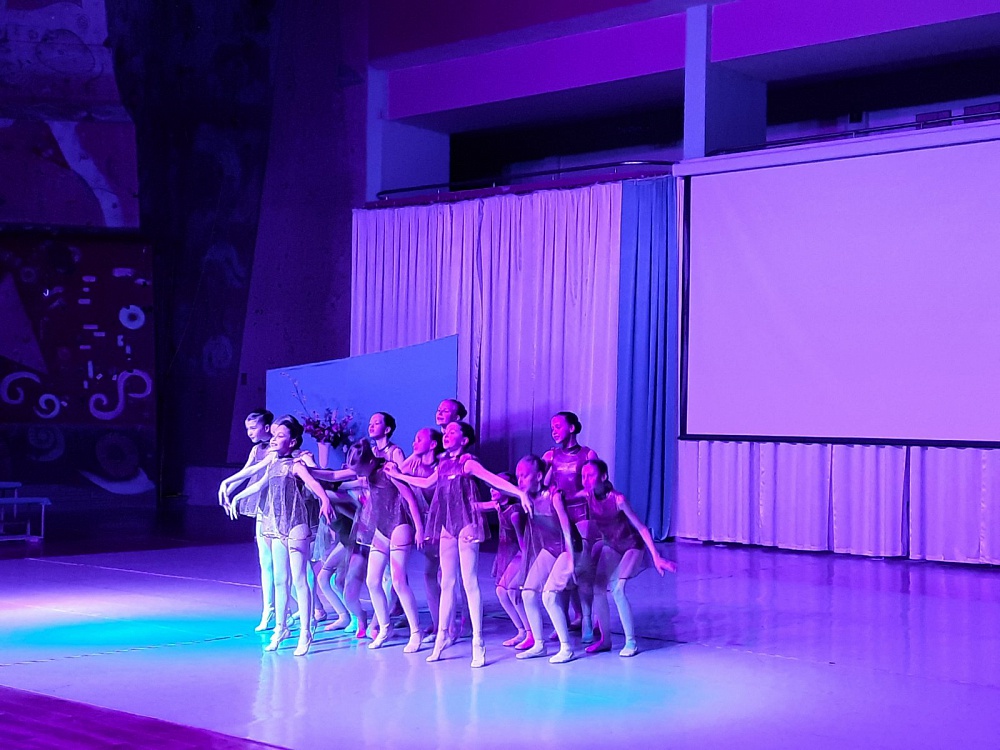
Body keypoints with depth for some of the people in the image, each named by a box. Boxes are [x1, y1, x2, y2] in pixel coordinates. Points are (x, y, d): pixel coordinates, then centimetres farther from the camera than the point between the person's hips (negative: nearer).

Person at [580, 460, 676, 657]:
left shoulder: (617, 499, -29)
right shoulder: (587, 497, -15)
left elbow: (642, 528, -25)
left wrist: (656, 557, -28)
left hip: (631, 546, -5)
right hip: (610, 546, 5)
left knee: (618, 590, -21)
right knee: (598, 589, -8)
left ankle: (631, 642, -9)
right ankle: (605, 639, 7)